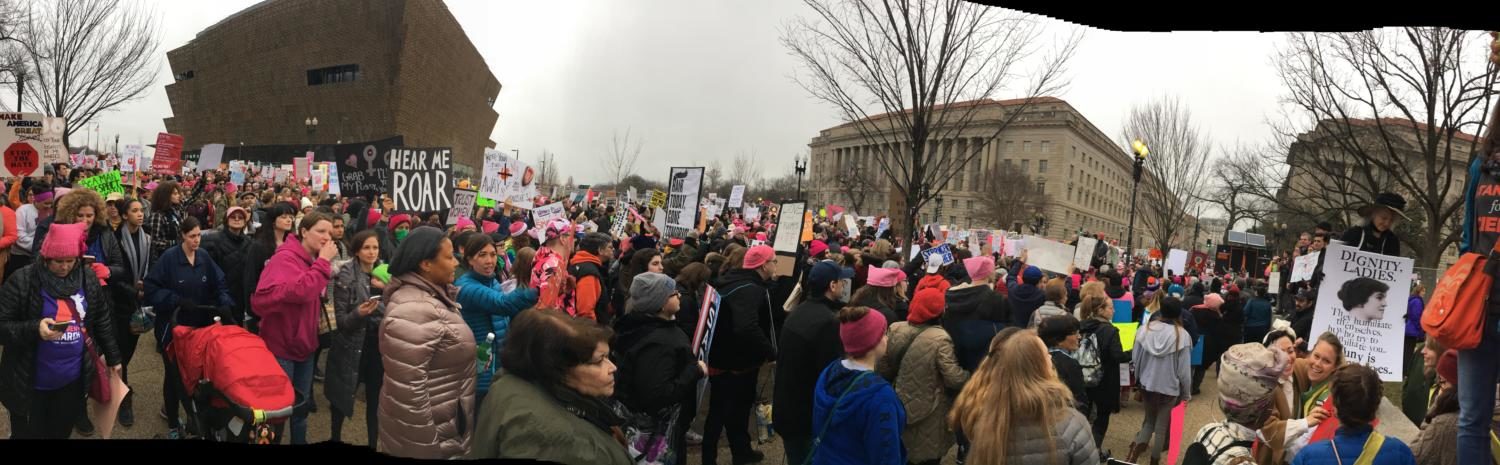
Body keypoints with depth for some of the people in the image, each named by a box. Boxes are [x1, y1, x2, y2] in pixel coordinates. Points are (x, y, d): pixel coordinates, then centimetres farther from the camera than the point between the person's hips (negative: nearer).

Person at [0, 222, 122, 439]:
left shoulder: (88, 278, 0)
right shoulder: (23, 280, -13)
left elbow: (102, 321, 11)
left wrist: (112, 357, 15)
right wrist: (34, 329, -29)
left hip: (73, 380, 3)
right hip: (32, 383, -3)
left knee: (62, 432, 17)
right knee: (29, 434, 12)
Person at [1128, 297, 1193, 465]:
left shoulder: (1146, 329, -9)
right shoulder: (1182, 335, -17)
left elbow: (1135, 358, -1)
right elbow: (1184, 369, -12)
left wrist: (1139, 378, 16)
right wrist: (1186, 393, 2)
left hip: (1148, 384, 3)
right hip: (1169, 387, -3)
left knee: (1149, 421, 19)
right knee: (1161, 426, 11)